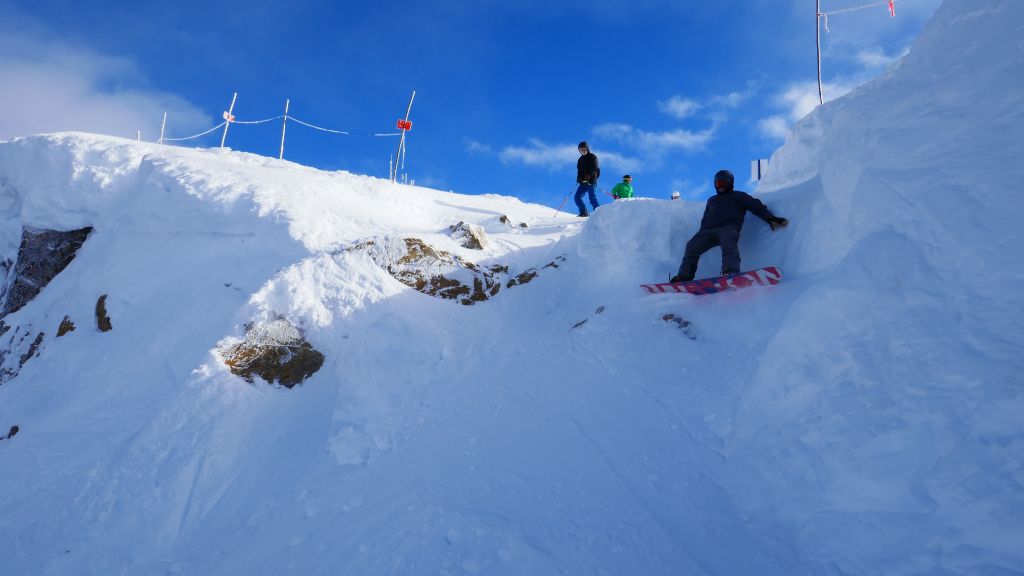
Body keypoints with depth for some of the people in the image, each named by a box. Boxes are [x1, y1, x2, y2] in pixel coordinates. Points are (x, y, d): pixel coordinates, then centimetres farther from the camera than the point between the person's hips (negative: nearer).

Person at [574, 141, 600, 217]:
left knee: (592, 198, -15)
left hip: (591, 181, -7)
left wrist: (588, 176, -23)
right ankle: (584, 213, 4)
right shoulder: (581, 159, 21)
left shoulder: (592, 157, 2)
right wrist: (579, 178, 1)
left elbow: (594, 168, -9)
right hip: (583, 182, 7)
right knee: (577, 197, 0)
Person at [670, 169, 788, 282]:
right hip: (709, 229, 5)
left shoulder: (738, 196, 23)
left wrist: (771, 218, -1)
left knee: (728, 244, -36)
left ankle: (731, 272, -58)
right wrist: (702, 234, 18)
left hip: (728, 227, -5)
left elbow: (756, 206, 13)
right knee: (692, 247, -18)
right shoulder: (712, 200, 38)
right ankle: (685, 276, -22)